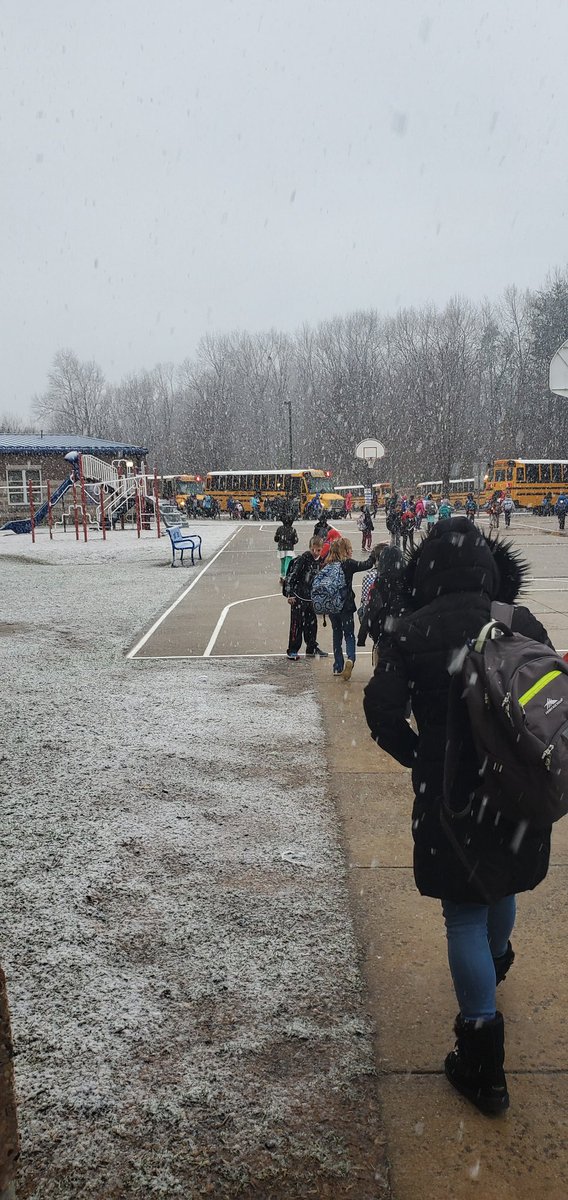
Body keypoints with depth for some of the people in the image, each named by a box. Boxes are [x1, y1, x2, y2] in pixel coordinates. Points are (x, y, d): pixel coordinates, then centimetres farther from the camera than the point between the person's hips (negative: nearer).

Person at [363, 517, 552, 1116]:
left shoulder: (410, 634, -12)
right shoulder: (523, 623, -4)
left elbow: (383, 713, -13)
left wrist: (420, 758, 3)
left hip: (449, 795, -3)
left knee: (465, 915, 8)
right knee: (501, 887, 28)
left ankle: (483, 1067, 14)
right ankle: (494, 968, 59)